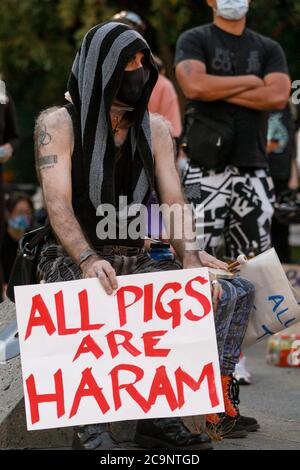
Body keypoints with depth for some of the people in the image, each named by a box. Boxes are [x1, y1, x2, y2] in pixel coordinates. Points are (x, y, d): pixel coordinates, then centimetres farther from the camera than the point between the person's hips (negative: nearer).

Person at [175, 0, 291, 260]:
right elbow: (194, 85, -14)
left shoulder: (269, 49, 16)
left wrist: (217, 91, -6)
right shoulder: (194, 40, 6)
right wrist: (250, 81, -3)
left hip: (254, 170, 4)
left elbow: (278, 96, -3)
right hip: (208, 170, -4)